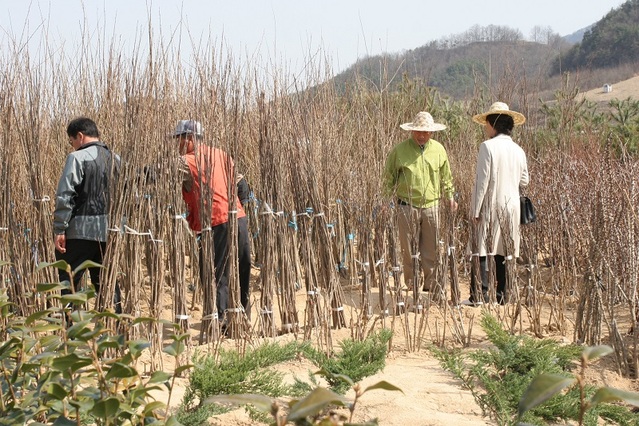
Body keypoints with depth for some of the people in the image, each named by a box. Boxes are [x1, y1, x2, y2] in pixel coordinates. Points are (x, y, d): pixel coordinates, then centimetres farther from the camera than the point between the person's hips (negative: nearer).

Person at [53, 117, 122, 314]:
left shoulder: (78, 158, -8)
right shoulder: (115, 159, 11)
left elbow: (65, 196, -14)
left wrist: (59, 230, -12)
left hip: (80, 231, -6)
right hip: (108, 231, 6)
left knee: (68, 282, 1)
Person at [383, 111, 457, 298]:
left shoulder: (438, 150, 7)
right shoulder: (400, 150, -2)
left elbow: (445, 176, 21)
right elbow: (389, 177, 6)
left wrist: (450, 196, 19)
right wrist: (388, 197, 1)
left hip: (431, 205, 2)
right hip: (407, 206, -2)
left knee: (431, 249, 5)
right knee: (409, 249, 2)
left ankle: (430, 284, 13)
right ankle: (412, 285, 10)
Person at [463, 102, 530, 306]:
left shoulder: (488, 146, -12)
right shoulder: (518, 150, 6)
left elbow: (482, 180, -14)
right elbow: (524, 181, 14)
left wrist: (475, 210, -11)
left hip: (489, 206, -6)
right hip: (511, 206, 6)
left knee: (482, 250, -2)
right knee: (503, 252, 10)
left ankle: (479, 294, -6)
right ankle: (502, 295, 12)